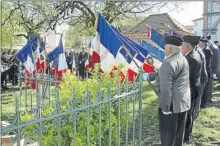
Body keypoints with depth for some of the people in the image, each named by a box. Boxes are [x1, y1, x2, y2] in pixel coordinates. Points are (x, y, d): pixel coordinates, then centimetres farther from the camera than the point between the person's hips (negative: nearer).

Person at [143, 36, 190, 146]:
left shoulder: (169, 63, -22)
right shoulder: (182, 59, 9)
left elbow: (166, 89, -26)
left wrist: (165, 108, -20)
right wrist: (149, 76, 21)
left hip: (172, 104, -9)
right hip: (183, 102, 9)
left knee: (167, 133, 4)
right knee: (178, 132, 20)